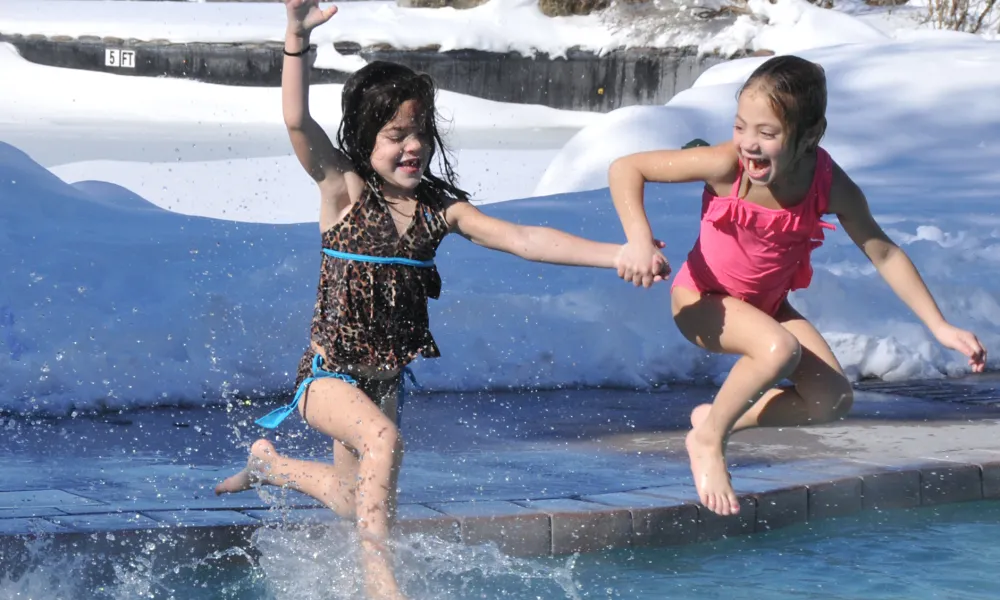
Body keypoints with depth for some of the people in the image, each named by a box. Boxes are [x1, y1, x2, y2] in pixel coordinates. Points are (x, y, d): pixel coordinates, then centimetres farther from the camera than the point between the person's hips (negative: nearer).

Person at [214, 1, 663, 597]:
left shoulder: (441, 209, -1)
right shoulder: (345, 190, -10)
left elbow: (523, 239, -9)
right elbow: (298, 122, -24)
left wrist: (616, 255, -20)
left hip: (387, 375, 6)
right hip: (330, 369, -5)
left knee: (356, 497, 19)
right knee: (384, 440, -34)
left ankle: (269, 461, 48)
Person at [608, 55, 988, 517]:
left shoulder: (830, 187, -20)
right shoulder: (725, 166, -28)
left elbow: (883, 253, -8)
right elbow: (625, 169, -23)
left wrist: (940, 327, -9)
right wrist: (640, 242, -38)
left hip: (766, 304, 5)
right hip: (701, 300, -5)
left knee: (834, 401, -6)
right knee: (779, 349, -34)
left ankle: (720, 417, 10)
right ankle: (707, 439, -12)